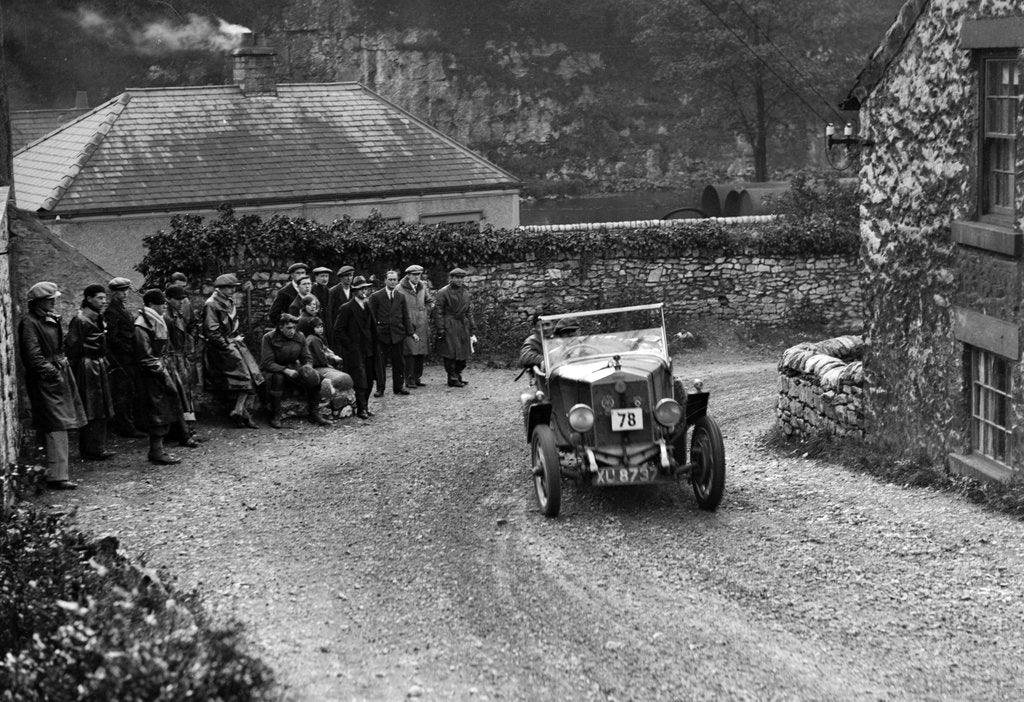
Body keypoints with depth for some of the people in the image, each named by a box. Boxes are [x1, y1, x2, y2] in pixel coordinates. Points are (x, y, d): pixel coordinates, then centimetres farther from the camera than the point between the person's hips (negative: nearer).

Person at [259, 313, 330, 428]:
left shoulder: (299, 337, -1)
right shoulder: (269, 338, -15)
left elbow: (307, 358, 5)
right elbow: (267, 363, -20)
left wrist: (307, 366, -21)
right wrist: (286, 370, -35)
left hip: (293, 368, 4)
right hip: (273, 370, -4)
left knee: (313, 377, -22)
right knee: (277, 378, -39)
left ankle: (314, 414, -9)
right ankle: (275, 417, -26)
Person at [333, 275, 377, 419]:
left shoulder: (368, 307, 15)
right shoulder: (347, 309, -6)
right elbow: (338, 331, -9)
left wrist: (373, 346, 13)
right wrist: (351, 345, -12)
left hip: (368, 352, 7)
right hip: (354, 352, -7)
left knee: (369, 382, 5)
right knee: (360, 381, -12)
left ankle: (364, 407, 14)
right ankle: (361, 409, -7)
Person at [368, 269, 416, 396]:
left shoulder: (401, 297, 11)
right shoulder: (376, 296, 1)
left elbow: (406, 317, 11)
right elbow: (372, 317, 1)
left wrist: (411, 332, 1)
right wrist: (374, 332, -8)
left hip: (398, 334, 3)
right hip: (381, 334, -3)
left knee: (399, 362, 5)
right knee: (380, 363, -1)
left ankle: (399, 387, 15)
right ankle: (380, 388, 6)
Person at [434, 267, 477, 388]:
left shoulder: (465, 292, 14)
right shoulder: (443, 292, -6)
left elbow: (469, 311, 19)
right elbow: (439, 311, -8)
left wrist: (471, 327, 15)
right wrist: (441, 329, -13)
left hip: (463, 326, 6)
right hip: (449, 327, -6)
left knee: (463, 353, 6)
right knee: (450, 353, -6)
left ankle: (458, 376, 18)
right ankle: (453, 379, -1)